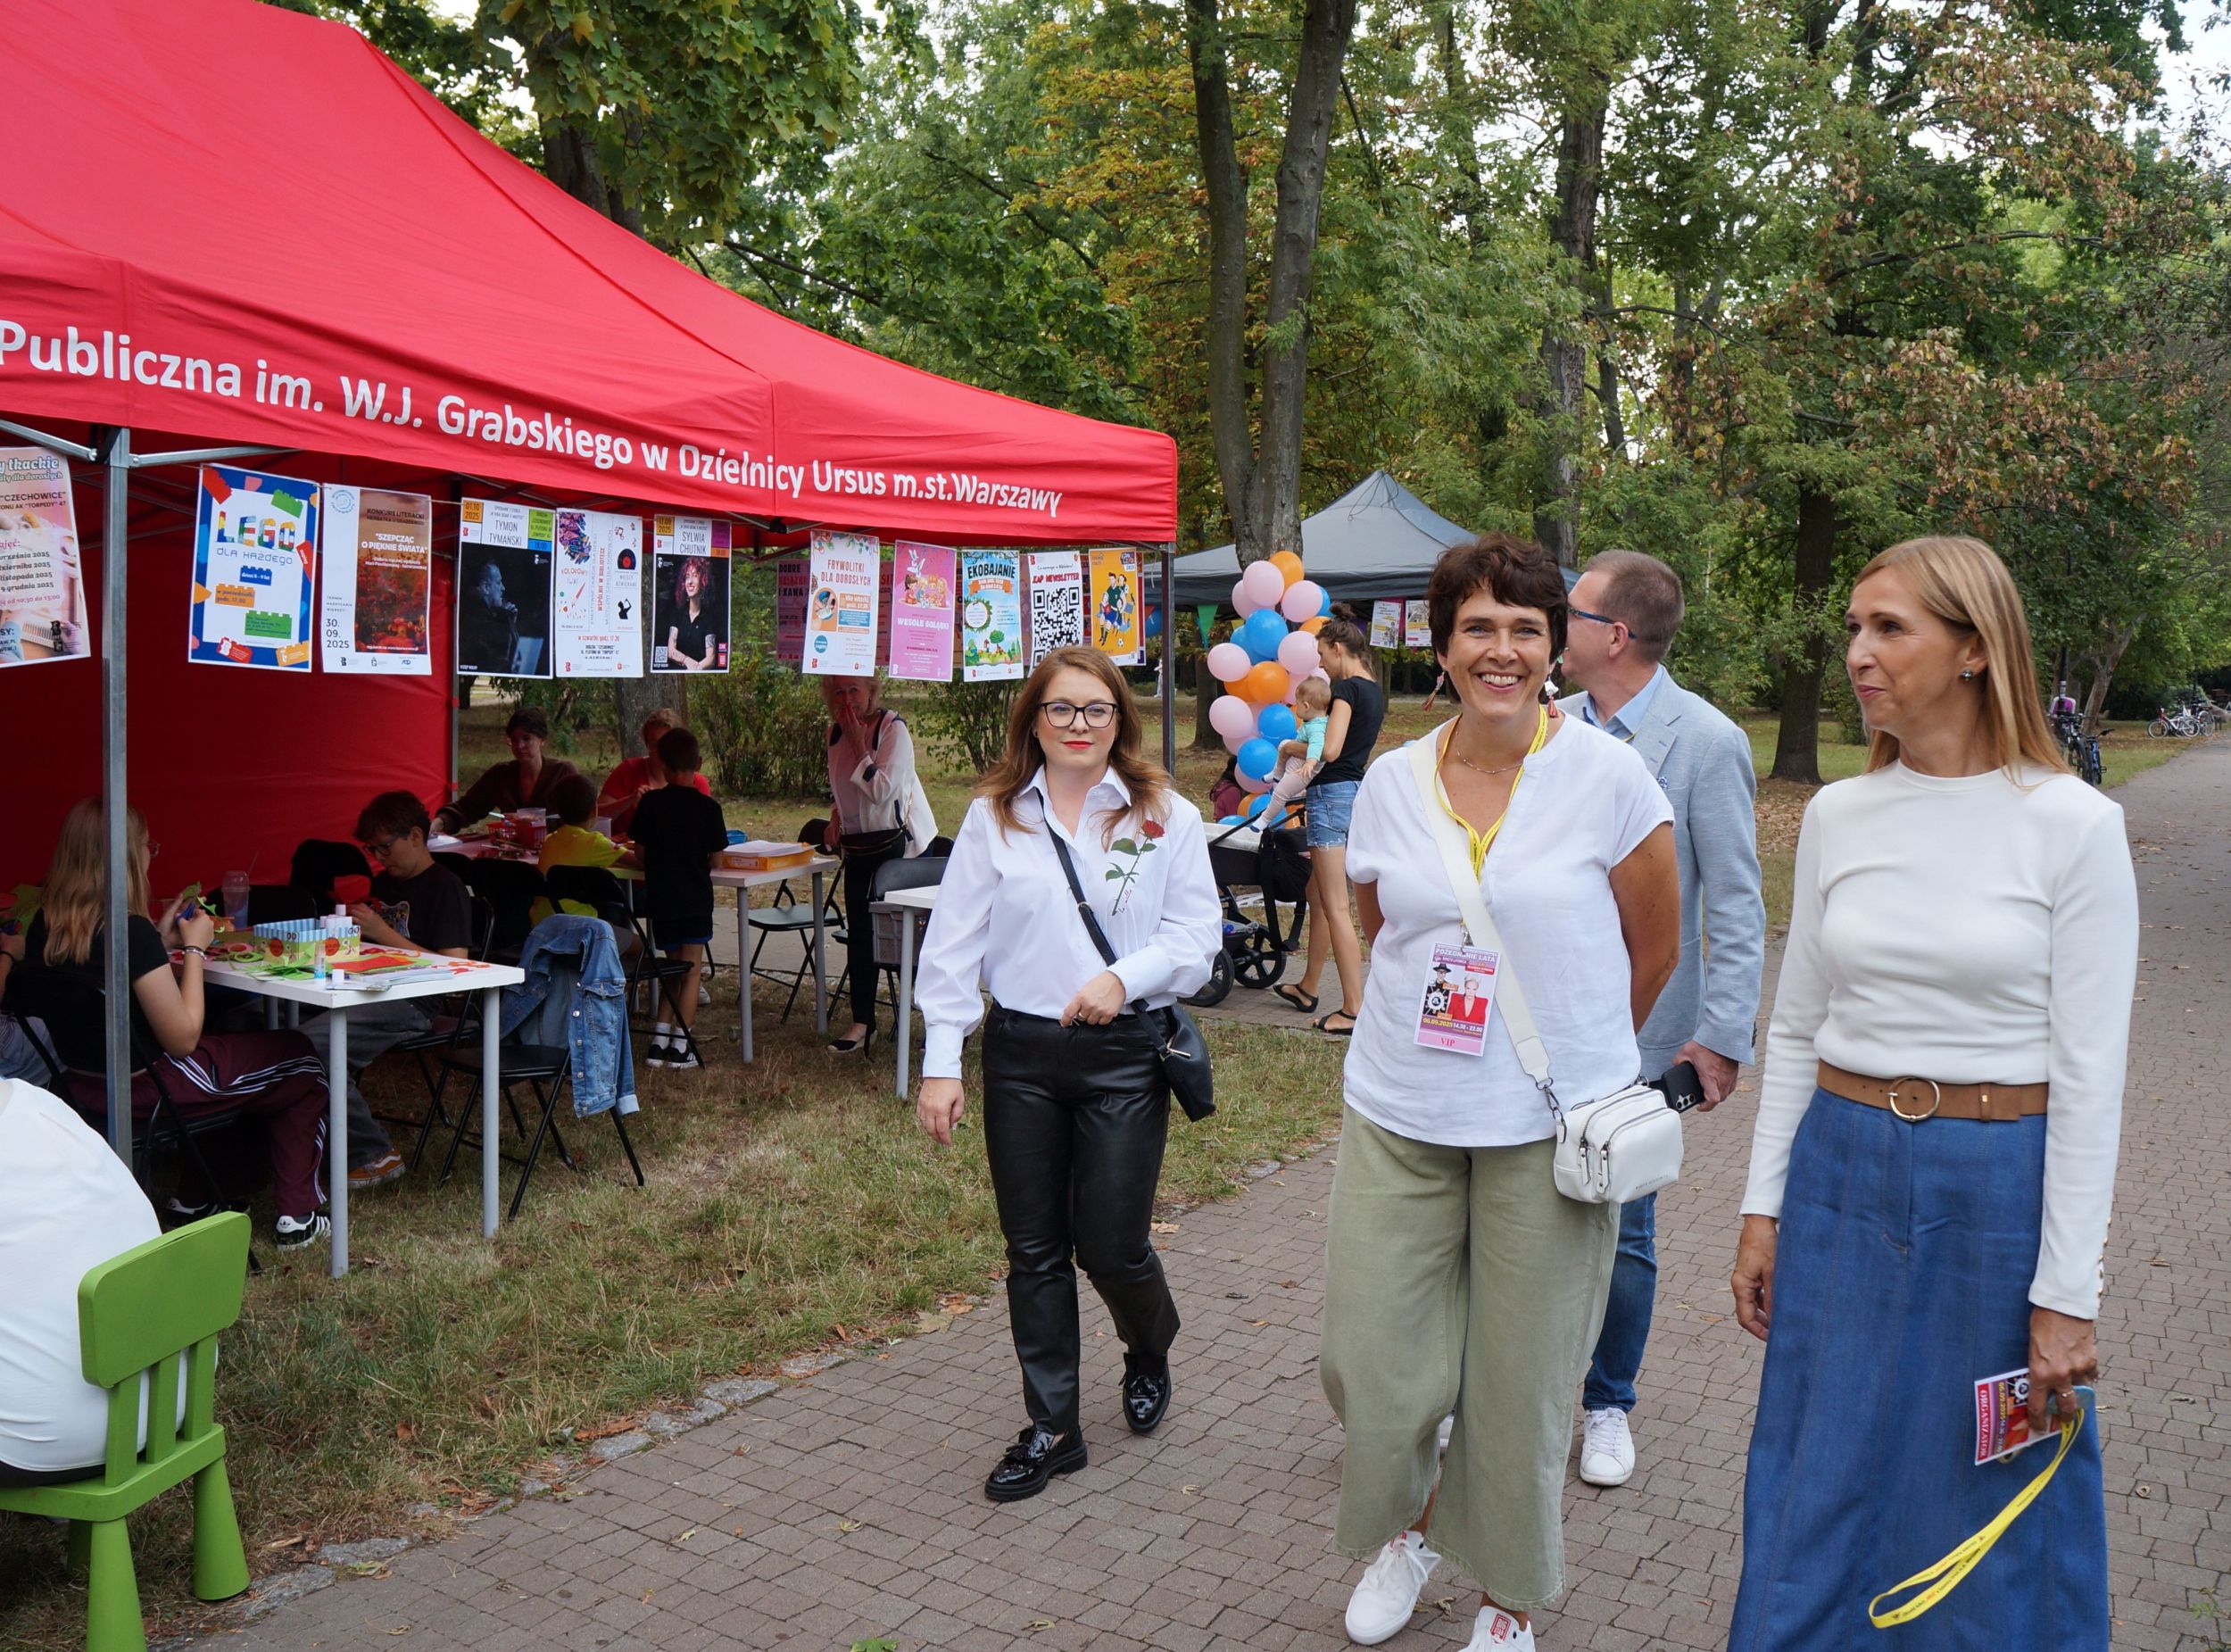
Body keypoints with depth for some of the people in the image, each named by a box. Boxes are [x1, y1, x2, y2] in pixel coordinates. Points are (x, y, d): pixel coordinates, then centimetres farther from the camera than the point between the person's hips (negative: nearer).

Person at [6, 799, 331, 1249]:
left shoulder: (47, 925, -5)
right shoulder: (130, 932, -27)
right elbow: (183, 1038, -21)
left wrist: (161, 941, 6)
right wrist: (194, 949, -13)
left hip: (87, 1089, 8)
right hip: (151, 1090, -8)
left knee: (235, 1044, 32)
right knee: (304, 1065, 13)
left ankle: (199, 1198, 33)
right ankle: (300, 1215, 17)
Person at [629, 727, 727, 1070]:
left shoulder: (650, 803, -3)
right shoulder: (708, 807, -8)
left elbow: (640, 853, 2)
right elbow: (716, 859, -3)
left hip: (660, 898, 3)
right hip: (696, 899, -3)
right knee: (692, 969, 4)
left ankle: (659, 1040, 13)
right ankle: (680, 1045, 2)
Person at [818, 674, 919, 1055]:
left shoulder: (892, 728, -13)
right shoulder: (835, 731, 8)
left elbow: (882, 790, -21)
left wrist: (860, 746, -19)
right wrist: (836, 817, 10)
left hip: (892, 844, -7)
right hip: (856, 845, 7)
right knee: (858, 933, 9)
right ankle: (862, 1023, 18)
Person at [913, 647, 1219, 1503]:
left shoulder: (1166, 817, 1)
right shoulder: (994, 817, 4)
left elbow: (1197, 934, -1)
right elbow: (954, 944, 3)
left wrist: (1126, 976, -19)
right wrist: (941, 1063, -2)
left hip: (1124, 1054, -2)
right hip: (1020, 1053, 2)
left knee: (1111, 1245, 1)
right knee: (1034, 1252, 9)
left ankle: (1150, 1349, 37)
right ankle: (1052, 1428, 25)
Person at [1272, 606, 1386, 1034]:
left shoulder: (1347, 688, -14)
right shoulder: (1375, 691, 15)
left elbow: (1329, 750, -23)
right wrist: (1310, 785, 21)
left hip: (1333, 795, -10)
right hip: (1358, 792, 10)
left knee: (1335, 907, -8)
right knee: (1318, 895, 20)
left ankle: (1354, 1010, -8)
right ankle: (1308, 988, 31)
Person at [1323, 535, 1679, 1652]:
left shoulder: (1608, 776, -8)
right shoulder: (1390, 783, 1)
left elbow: (1654, 950, 2)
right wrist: (1401, 1040, 12)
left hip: (1548, 1132, -2)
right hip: (1398, 1119, 3)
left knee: (1520, 1376, 9)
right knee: (1369, 1354, 6)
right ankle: (1405, 1527, 39)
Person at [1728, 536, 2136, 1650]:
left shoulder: (2071, 824, -10)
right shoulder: (1838, 815, 2)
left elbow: (2089, 1073, -10)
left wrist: (2066, 1293, -10)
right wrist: (1763, 1209, 6)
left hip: (2000, 1184, -3)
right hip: (1843, 1170, 4)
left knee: (1992, 1508, 12)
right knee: (1816, 1496, 14)